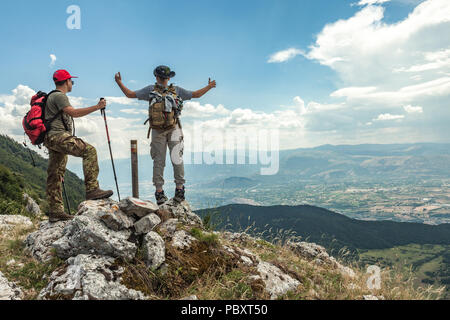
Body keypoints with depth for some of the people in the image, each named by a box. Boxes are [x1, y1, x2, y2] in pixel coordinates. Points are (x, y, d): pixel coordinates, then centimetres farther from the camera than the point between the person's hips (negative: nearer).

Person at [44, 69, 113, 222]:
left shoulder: (53, 96, 28)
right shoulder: (59, 96, -6)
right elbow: (73, 113, -20)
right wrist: (97, 107, -20)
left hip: (53, 140, 11)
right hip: (58, 136, -11)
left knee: (55, 175, 8)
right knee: (89, 151, -21)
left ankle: (55, 211, 11)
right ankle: (92, 189, -27)